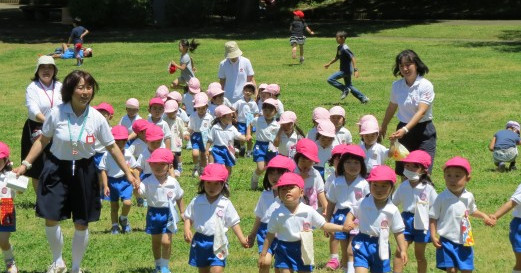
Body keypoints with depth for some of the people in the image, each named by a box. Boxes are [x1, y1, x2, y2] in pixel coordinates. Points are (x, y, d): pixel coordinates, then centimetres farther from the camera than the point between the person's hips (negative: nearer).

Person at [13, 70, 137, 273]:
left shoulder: (97, 119, -11)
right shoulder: (57, 113, -13)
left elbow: (112, 147, 0)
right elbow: (42, 140, 1)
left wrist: (128, 173, 0)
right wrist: (25, 164, -4)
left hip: (84, 171, 0)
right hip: (57, 169, 0)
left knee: (82, 224, 6)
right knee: (51, 219, -1)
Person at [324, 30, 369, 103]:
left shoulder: (345, 48, -20)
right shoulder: (339, 47, 9)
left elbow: (353, 58, -25)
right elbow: (337, 57, 25)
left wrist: (355, 69, -30)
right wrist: (329, 64, 28)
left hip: (346, 70, -10)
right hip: (344, 70, 10)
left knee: (330, 79, -13)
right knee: (349, 86, 16)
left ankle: (345, 89, -3)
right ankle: (363, 98, 21)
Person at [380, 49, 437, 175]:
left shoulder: (425, 85, -13)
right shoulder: (397, 85, 2)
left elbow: (421, 111, -22)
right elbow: (392, 107, 19)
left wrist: (405, 129, -34)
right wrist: (383, 126, 32)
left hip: (423, 131, -5)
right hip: (403, 129, 5)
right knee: (403, 173, 5)